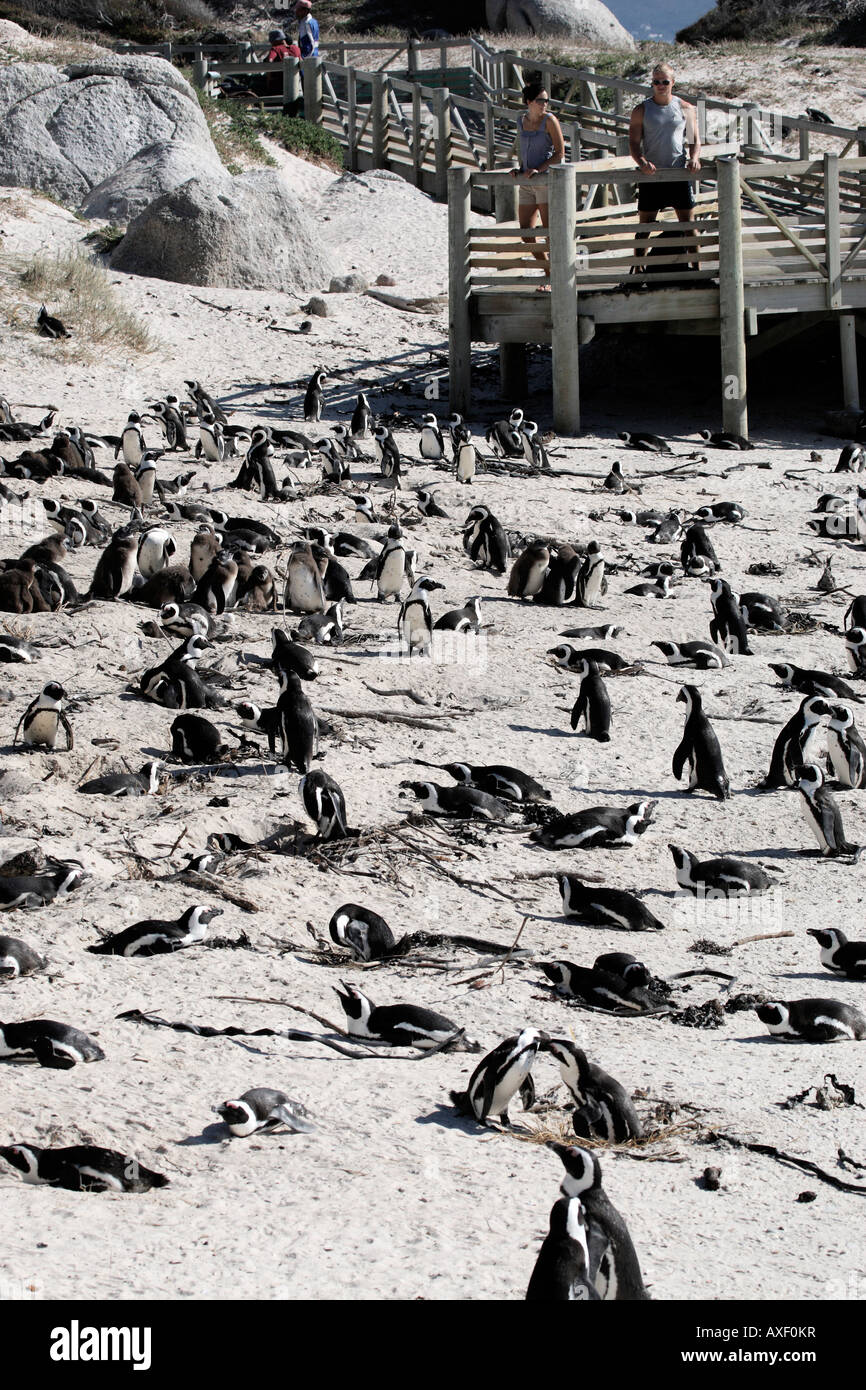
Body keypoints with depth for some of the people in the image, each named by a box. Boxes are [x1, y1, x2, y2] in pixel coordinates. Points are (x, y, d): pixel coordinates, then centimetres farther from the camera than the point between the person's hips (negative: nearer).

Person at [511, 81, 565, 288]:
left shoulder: (549, 120, -5)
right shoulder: (522, 121, 11)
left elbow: (560, 153, -7)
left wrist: (538, 169, -15)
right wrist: (520, 169, 6)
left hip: (546, 179, -6)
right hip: (527, 184, 6)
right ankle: (548, 270, 18)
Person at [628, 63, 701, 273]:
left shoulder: (685, 109, 6)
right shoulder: (641, 111, 3)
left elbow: (695, 139, 9)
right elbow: (634, 143, 0)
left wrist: (694, 158, -12)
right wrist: (642, 162, -20)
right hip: (651, 177, -1)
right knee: (645, 228, 2)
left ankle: (696, 268, 12)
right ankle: (638, 270, 9)